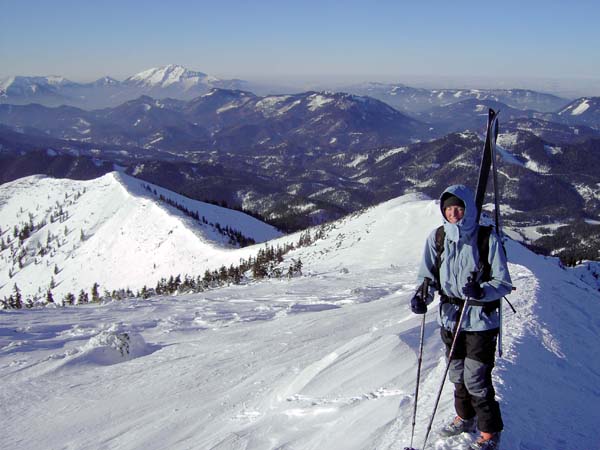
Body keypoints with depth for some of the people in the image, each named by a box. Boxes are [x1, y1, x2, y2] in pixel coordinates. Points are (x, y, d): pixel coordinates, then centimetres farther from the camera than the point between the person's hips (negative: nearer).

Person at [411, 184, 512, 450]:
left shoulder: (488, 239, -13)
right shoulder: (437, 238, -2)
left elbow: (504, 283, -11)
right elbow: (428, 276, 2)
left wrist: (481, 291, -30)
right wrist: (421, 296, -18)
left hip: (480, 320, -5)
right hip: (450, 317, 5)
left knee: (476, 379, -3)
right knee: (457, 374, 19)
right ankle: (465, 418, 42)